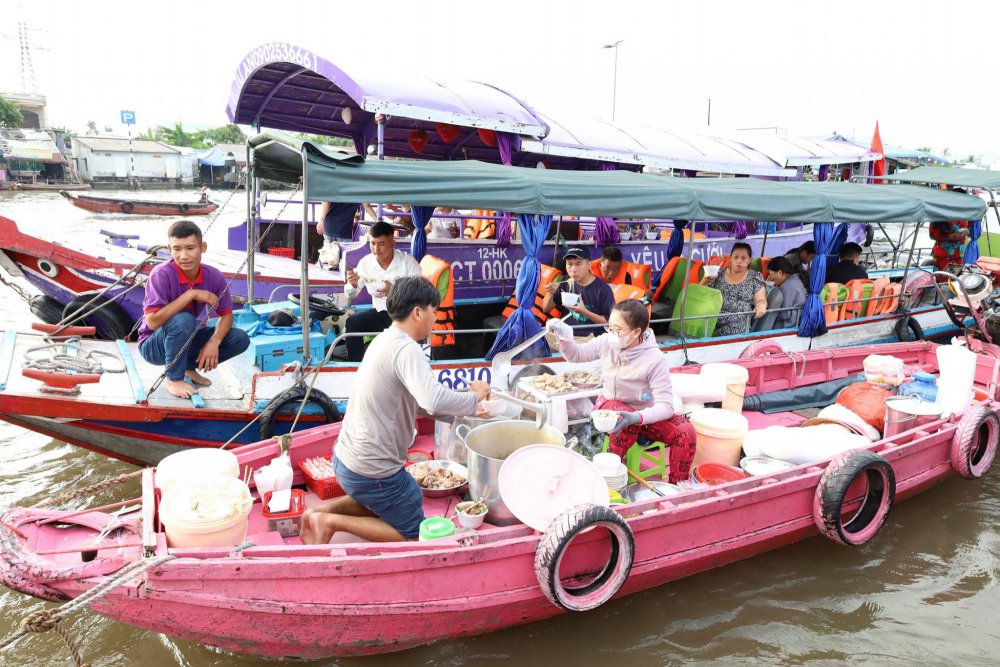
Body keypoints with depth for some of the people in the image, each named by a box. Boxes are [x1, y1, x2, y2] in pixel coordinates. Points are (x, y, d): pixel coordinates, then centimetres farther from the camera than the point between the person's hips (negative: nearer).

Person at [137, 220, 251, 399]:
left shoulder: (213, 276, -12)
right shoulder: (161, 274, -25)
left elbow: (226, 315, -2)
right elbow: (153, 321, -31)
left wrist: (214, 342, -21)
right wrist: (191, 294, -32)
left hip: (187, 341, 5)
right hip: (154, 345, -5)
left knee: (240, 339, -11)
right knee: (183, 320, -36)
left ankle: (189, 366, 8)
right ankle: (174, 379, -14)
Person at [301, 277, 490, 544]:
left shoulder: (385, 340, 9)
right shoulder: (405, 348, -21)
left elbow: (420, 399, 19)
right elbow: (435, 401, -37)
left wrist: (467, 409, 15)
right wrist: (474, 396, -18)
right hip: (372, 471, -9)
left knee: (413, 497, 31)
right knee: (415, 534, 8)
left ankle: (324, 511, 17)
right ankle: (333, 522, -1)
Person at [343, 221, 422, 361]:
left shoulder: (408, 261, -10)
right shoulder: (365, 262, 0)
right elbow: (351, 295, 8)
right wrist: (353, 284, -16)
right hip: (380, 312, 4)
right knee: (352, 323, -20)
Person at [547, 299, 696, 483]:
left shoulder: (655, 359, -25)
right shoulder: (606, 342, -15)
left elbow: (665, 406, -28)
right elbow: (575, 355, 3)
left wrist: (637, 417, -46)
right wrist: (563, 335, -18)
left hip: (646, 414, -1)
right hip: (611, 405, 1)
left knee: (685, 431, -26)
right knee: (625, 422, -36)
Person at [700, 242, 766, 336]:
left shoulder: (755, 277, 11)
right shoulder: (719, 274, 15)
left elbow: (760, 300, 4)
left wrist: (761, 306, -20)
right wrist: (704, 282, -4)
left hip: (737, 324, -1)